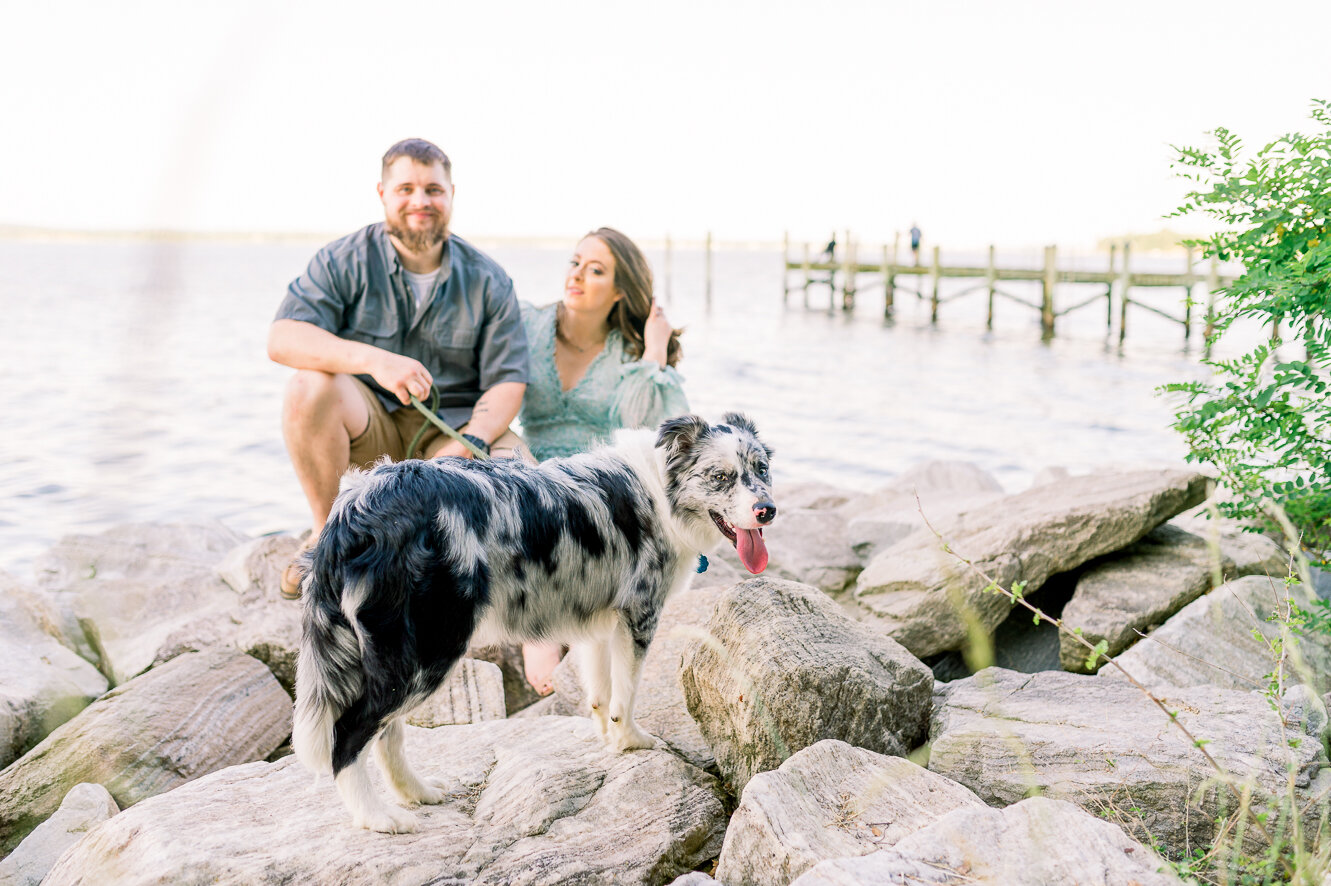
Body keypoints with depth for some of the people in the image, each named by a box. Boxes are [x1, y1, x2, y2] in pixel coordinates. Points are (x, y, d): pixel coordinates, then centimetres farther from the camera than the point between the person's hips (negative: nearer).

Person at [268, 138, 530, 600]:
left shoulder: (487, 280, 0)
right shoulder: (345, 261, -3)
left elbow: (507, 380, -3)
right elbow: (282, 339, -17)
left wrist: (469, 444, -23)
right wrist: (374, 360, -34)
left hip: (453, 426, 0)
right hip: (367, 429, 0)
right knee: (309, 388, -31)